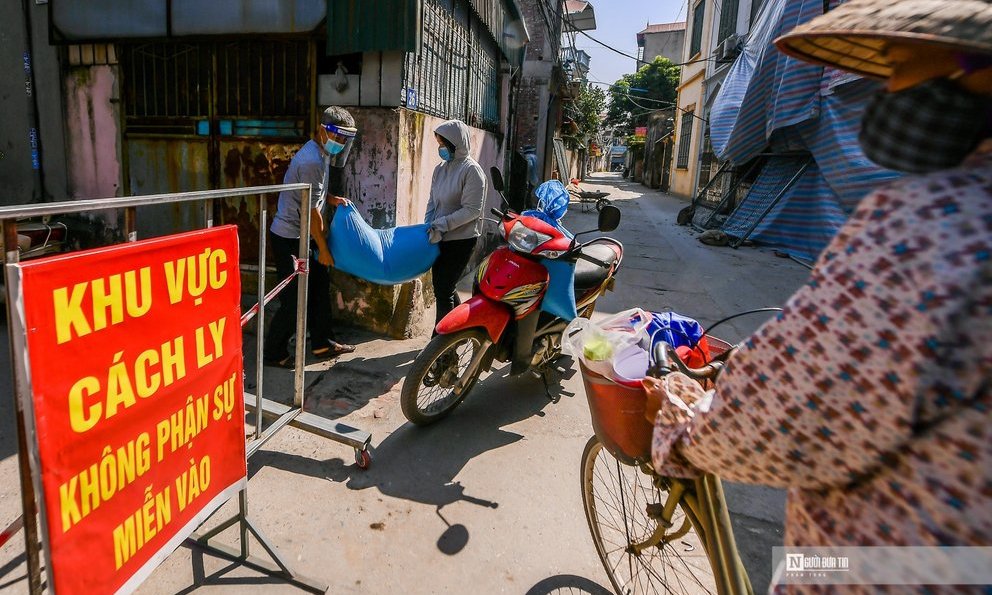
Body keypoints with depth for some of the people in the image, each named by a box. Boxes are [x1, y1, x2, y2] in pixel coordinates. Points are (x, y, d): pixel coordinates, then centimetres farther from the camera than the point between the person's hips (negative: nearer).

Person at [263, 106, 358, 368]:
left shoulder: (321, 154, 10)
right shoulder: (312, 161, -22)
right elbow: (312, 210, -21)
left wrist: (333, 199, 4)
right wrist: (323, 249, -15)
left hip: (303, 237, 10)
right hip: (290, 240, -10)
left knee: (319, 288, 14)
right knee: (296, 299, -3)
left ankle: (322, 344, 26)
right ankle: (274, 353, 12)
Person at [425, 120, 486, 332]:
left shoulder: (471, 169, -12)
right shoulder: (440, 168, 9)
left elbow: (472, 210, -17)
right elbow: (432, 201, 14)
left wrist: (442, 224, -19)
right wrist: (428, 226, -1)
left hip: (461, 239, -7)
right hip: (440, 238, 7)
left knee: (443, 290, -7)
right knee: (444, 288, 15)